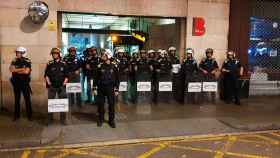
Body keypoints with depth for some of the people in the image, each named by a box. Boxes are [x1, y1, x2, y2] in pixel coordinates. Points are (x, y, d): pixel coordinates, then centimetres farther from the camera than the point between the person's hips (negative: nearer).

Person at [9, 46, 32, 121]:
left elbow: (26, 71, -19)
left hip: (25, 83, -3)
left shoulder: (27, 61, -6)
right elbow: (11, 69, -11)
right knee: (17, 100, 11)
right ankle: (16, 115, 21)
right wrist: (22, 69, -16)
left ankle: (29, 115, 11)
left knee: (27, 99, 2)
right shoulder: (14, 61, 4)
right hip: (16, 83, 3)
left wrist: (16, 70, -10)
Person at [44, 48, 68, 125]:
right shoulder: (49, 64, 4)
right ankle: (50, 118, 17)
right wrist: (48, 82, -5)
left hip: (61, 86, 0)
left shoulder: (63, 64, 4)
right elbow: (46, 75, 6)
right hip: (52, 86, 1)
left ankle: (63, 119, 11)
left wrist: (64, 83, -6)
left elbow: (66, 76, 6)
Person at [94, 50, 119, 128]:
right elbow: (96, 77, 3)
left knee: (111, 104, 4)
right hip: (101, 88, 1)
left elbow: (117, 78, 2)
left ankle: (111, 120, 18)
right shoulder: (100, 66, 0)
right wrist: (95, 88, -1)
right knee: (100, 104, 7)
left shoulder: (114, 66, -2)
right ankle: (100, 119, 24)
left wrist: (117, 89, -1)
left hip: (110, 88, -1)